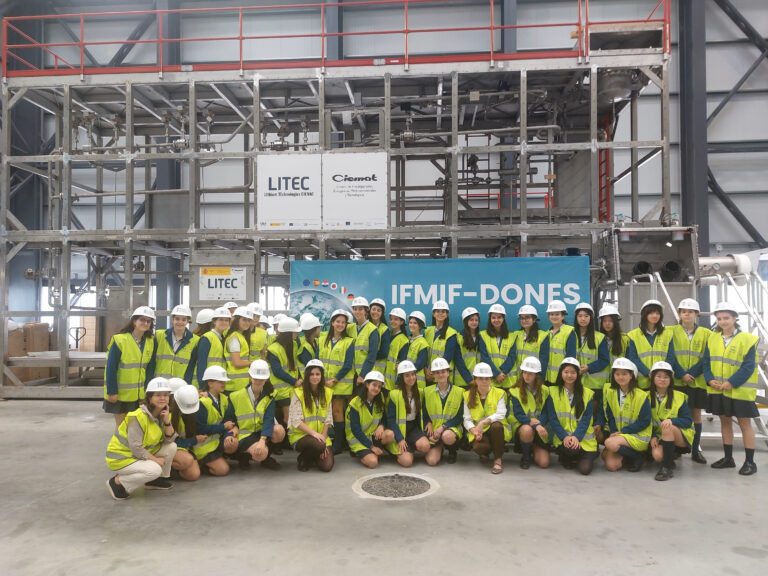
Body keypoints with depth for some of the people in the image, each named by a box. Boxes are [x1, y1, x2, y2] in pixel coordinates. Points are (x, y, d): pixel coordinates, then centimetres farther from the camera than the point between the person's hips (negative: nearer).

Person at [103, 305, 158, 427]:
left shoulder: (151, 342, 2)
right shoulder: (119, 340, -12)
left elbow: (150, 368, 5)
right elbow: (111, 368, -12)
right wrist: (112, 392, -13)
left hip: (140, 394, 4)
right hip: (120, 394, -4)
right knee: (121, 424, 7)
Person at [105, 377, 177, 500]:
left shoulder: (162, 414, 0)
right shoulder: (138, 417, -25)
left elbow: (170, 440, -4)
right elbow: (136, 448, -25)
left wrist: (167, 421, -18)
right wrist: (155, 459, -18)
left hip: (143, 453, 8)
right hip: (121, 457, -8)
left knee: (172, 447, -6)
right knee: (154, 469, -28)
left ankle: (157, 480, 12)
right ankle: (117, 482, -9)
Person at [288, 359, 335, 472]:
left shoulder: (327, 393, 7)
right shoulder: (299, 393, -8)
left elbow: (328, 419, 5)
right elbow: (296, 421, -13)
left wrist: (323, 436, -8)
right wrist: (314, 433, -22)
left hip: (321, 435, 4)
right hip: (299, 435, -4)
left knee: (327, 466, -15)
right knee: (319, 445, -34)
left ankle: (312, 458, 19)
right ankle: (302, 459, -1)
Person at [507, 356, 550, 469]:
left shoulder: (544, 391, 4)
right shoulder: (515, 391, -5)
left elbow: (545, 413, -2)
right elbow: (518, 415, -13)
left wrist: (539, 424, -24)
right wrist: (536, 426, -28)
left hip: (540, 428, 3)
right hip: (521, 426, -2)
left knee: (544, 463, -13)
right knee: (527, 430, -40)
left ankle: (533, 448, 22)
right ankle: (525, 457, -10)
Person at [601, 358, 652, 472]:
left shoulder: (641, 396, -11)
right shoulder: (610, 392, 2)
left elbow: (644, 421, -12)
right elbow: (609, 416, 5)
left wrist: (622, 431, -17)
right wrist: (614, 432, -12)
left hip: (638, 436, -5)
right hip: (618, 434, 5)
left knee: (610, 443, -30)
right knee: (611, 465, -12)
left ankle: (636, 456, -6)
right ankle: (625, 458, 16)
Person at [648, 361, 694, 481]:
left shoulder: (679, 397, -2)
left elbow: (688, 421, -7)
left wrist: (671, 420, -27)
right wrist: (652, 436, -14)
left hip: (681, 437, -2)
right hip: (659, 437, 2)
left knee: (668, 427, -36)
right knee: (657, 455, -30)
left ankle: (667, 467, -29)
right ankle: (671, 456, 9)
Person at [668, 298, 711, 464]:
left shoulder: (706, 333, 7)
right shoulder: (672, 332, 4)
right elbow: (670, 356, -2)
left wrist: (691, 374, -12)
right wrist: (681, 374, -14)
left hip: (698, 381, 1)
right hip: (677, 381, -1)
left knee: (696, 413, 7)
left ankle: (695, 450, 17)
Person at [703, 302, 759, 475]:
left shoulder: (747, 339, -9)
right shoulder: (712, 338, 5)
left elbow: (748, 366, -14)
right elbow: (706, 362, 6)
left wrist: (731, 383, -21)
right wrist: (710, 379, -9)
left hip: (740, 390, -5)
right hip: (717, 390, 5)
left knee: (744, 423, 3)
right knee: (725, 421, 14)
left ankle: (750, 462, 13)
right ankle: (728, 458, 26)